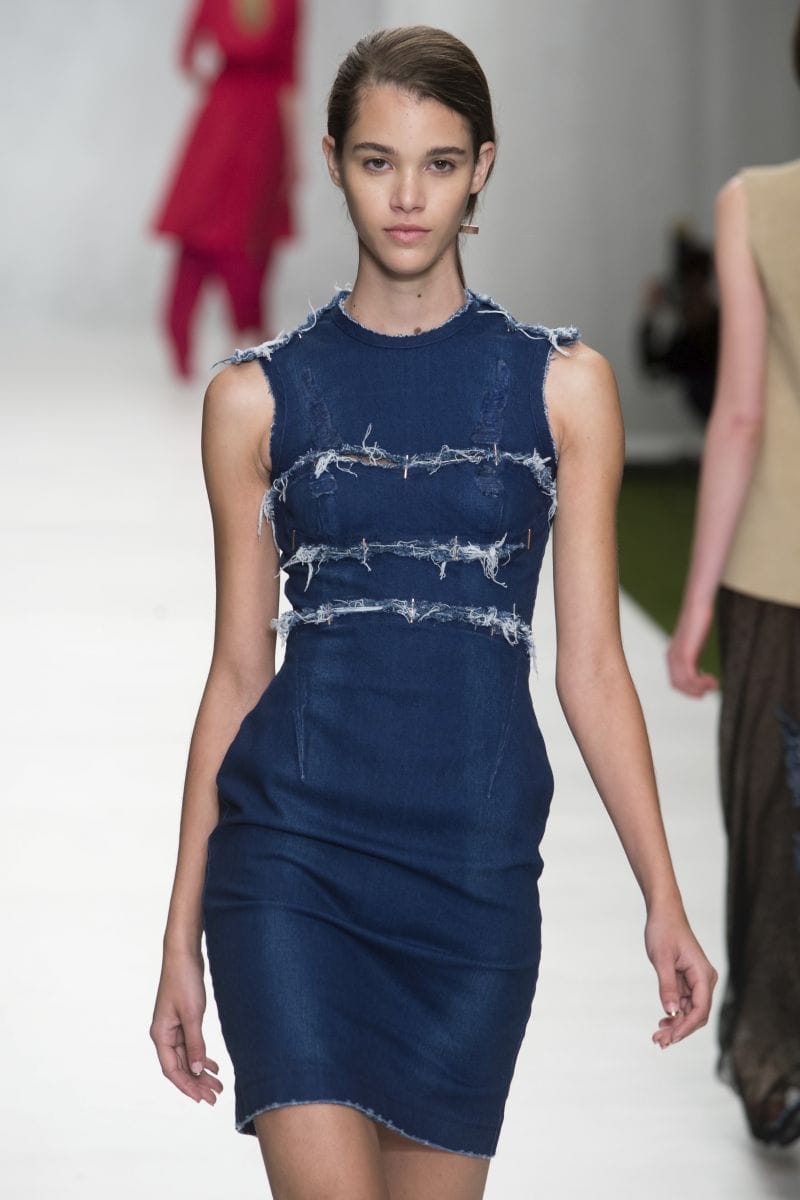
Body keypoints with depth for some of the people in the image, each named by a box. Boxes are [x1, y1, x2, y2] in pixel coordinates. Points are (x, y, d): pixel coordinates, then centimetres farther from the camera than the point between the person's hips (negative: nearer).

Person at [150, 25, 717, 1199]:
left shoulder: (561, 383, 5)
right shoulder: (258, 396, 5)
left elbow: (590, 664, 5)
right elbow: (239, 668, 8)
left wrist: (664, 899, 0)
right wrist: (181, 934, 7)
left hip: (475, 865, 1)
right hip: (293, 848, -1)